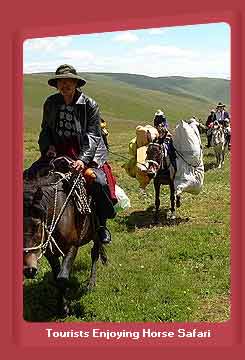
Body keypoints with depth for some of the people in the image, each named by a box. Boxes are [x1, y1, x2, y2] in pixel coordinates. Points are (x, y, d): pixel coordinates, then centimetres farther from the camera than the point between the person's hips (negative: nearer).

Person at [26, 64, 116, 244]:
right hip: (57, 152, 4)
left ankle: (102, 224, -4)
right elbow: (45, 130, 18)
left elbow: (93, 136, -10)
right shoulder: (51, 103, 7)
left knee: (99, 181, -27)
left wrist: (83, 159, -24)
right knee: (31, 175, -15)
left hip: (85, 153, -4)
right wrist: (48, 146, -3)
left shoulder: (89, 105, -4)